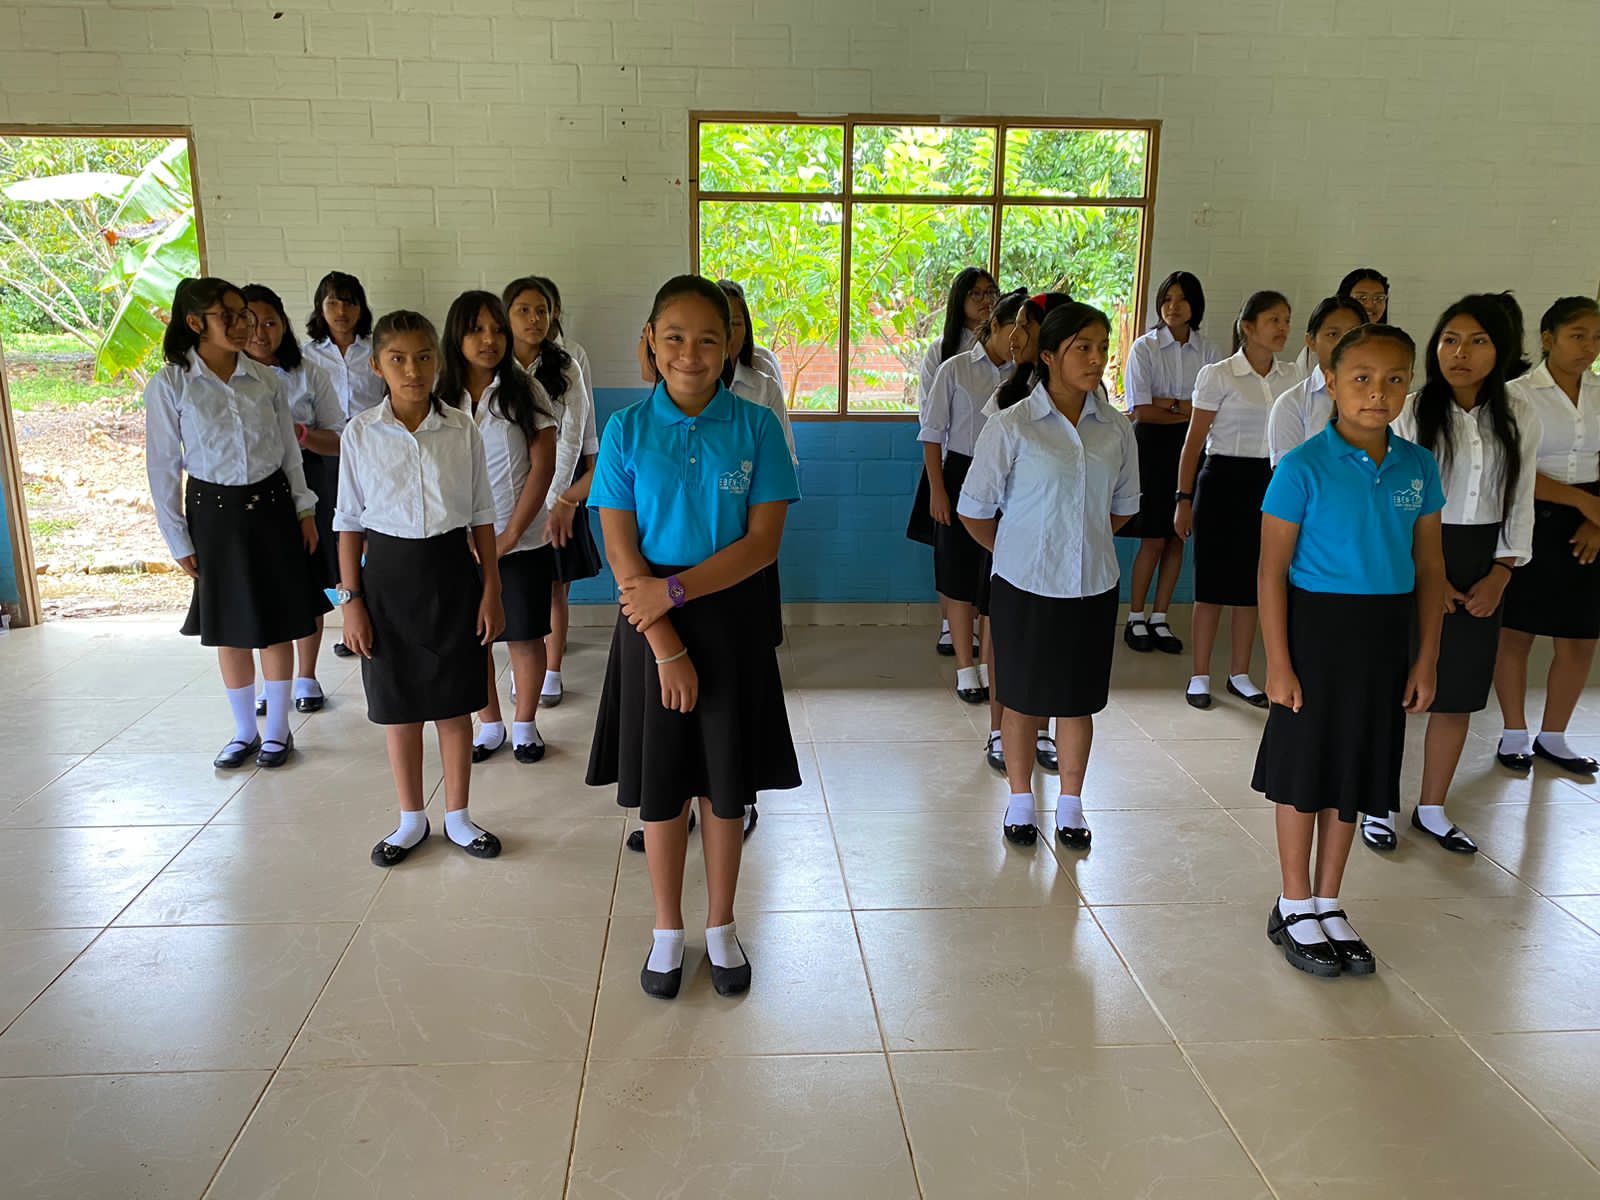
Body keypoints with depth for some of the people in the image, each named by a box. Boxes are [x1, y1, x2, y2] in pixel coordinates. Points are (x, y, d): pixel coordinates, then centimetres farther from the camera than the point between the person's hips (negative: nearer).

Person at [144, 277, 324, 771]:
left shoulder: (264, 378, 0)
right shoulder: (169, 386, -8)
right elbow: (163, 468, -4)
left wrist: (304, 509, 7)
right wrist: (179, 541, -4)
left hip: (272, 506, 2)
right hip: (215, 512, -2)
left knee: (277, 622, 7)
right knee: (230, 628, 9)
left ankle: (277, 730, 20)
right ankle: (245, 731, 24)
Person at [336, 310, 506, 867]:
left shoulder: (462, 429, -2)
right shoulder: (360, 433, -3)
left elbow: (481, 516, 3)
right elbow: (350, 523, 1)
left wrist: (491, 590, 0)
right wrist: (351, 599, -3)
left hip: (451, 568, 0)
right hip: (388, 570, 0)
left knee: (454, 702, 9)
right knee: (398, 702, 11)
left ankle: (458, 816, 26)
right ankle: (411, 819, 28)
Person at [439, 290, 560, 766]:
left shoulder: (525, 390, -3)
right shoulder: (442, 398, 1)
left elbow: (543, 465, -6)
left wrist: (509, 536, -11)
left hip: (523, 540, -1)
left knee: (524, 634, 6)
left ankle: (525, 724, 23)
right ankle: (489, 724, 25)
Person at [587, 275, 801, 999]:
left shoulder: (755, 427, -3)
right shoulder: (627, 429, -3)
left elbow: (763, 541, -9)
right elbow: (622, 553, -7)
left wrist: (676, 590, -18)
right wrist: (668, 645, -13)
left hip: (730, 617, 0)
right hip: (652, 623, 0)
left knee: (726, 783, 10)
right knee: (660, 785, 9)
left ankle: (721, 926, 30)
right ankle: (668, 930, 29)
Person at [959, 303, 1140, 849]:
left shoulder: (1116, 430, 2)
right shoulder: (1012, 427, -10)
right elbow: (975, 511, -3)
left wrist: (1083, 542, 13)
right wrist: (1015, 552, 7)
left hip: (1092, 584, 3)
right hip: (1025, 585, -3)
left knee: (1079, 699, 13)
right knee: (1023, 698, 9)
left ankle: (1071, 804, 29)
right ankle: (1020, 800, 28)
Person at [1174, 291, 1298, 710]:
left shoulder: (1289, 376, 7)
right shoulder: (1218, 375, -7)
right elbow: (1194, 441, -6)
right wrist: (1184, 499, -9)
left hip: (1270, 482, 5)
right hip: (1223, 479, -4)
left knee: (1253, 581, 10)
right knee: (1213, 581, 1)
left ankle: (1240, 674, 21)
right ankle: (1200, 676, 12)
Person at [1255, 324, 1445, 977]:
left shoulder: (1418, 466, 2)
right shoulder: (1303, 468, -12)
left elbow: (1429, 566, 8)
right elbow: (1273, 568, -11)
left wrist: (1426, 657, 5)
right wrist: (1278, 663, -13)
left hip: (1386, 635, 5)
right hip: (1316, 628, -4)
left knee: (1355, 772, 14)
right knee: (1303, 770, 7)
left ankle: (1328, 904, 30)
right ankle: (1294, 908, 23)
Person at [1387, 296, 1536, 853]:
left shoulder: (1518, 420, 3)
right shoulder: (1413, 412, -9)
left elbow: (1520, 504, 7)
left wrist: (1500, 575, -3)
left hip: (1482, 570, 4)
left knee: (1458, 692, 10)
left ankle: (1431, 808, 25)